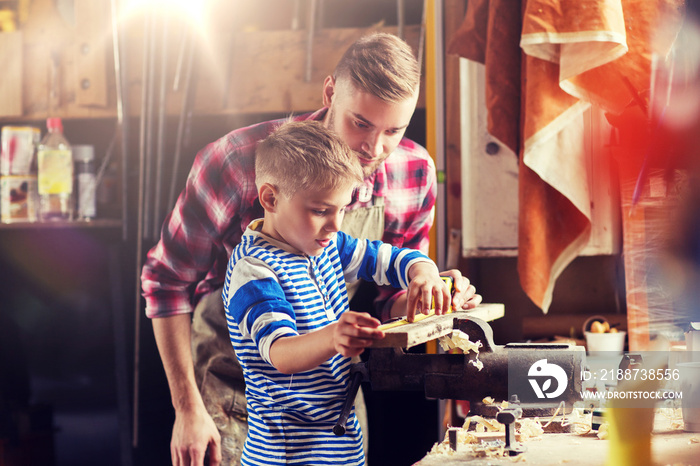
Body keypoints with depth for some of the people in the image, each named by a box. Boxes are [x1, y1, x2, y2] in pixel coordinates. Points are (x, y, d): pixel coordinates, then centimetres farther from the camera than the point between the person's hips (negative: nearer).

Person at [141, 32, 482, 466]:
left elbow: (388, 301, 2)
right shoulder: (241, 160, -23)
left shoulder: (416, 174, -11)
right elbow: (167, 278, -13)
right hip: (231, 392, -3)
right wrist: (188, 409, -14)